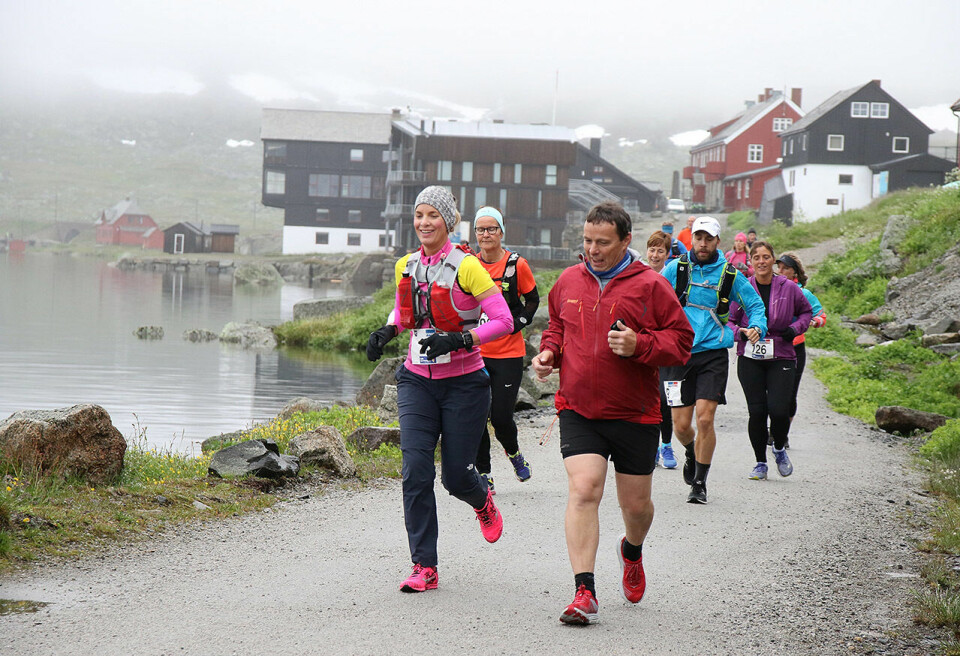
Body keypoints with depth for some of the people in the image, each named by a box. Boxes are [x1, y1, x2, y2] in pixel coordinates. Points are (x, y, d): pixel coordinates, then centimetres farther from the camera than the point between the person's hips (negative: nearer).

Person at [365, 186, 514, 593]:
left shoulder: (465, 266, -11)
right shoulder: (406, 266, 5)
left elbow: (503, 321, -12)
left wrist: (459, 340, -24)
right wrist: (387, 331, 3)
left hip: (464, 382, -4)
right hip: (417, 380, 4)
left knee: (456, 475, 4)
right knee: (415, 471, -9)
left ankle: (482, 503, 42)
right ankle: (425, 567, -3)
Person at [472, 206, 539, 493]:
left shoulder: (517, 265, -4)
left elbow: (532, 299, 9)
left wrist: (518, 323, -5)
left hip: (508, 353, -2)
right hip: (474, 351, 2)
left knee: (501, 416, -5)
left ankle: (513, 451, 28)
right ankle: (484, 475, 10)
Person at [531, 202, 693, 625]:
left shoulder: (649, 286, -6)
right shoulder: (569, 282, 6)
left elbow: (681, 340, -4)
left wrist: (639, 345, -20)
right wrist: (549, 353, 5)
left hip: (634, 414, -1)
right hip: (578, 410, 1)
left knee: (636, 504, 11)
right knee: (583, 490, -16)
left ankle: (631, 551, 47)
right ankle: (584, 594, -15)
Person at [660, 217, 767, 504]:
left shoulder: (730, 275, 4)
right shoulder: (676, 269, 2)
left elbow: (755, 304, 15)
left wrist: (757, 327, -4)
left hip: (713, 354, 0)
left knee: (705, 419, -11)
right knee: (681, 425, 0)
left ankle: (699, 483, 4)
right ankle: (692, 454, 37)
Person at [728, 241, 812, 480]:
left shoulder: (789, 288, 2)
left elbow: (806, 311, 18)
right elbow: (729, 321, 8)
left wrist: (795, 329, -1)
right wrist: (742, 333, -13)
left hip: (781, 359, 0)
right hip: (750, 359, 0)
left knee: (778, 410, -12)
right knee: (757, 411, -4)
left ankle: (780, 449, 19)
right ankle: (760, 463, 14)